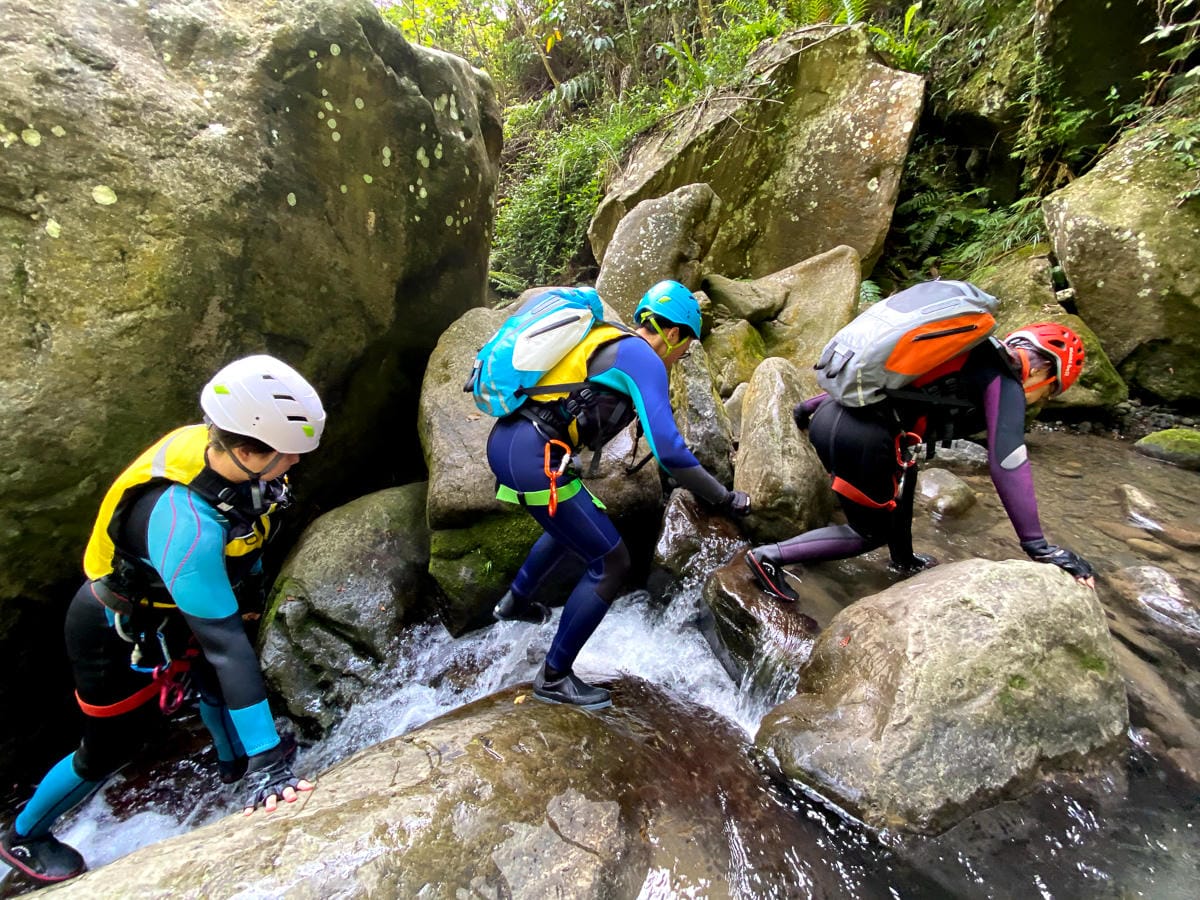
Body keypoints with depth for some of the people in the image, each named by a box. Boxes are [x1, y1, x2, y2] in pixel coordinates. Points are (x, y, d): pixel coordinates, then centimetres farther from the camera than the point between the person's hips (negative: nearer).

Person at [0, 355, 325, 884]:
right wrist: (267, 764, -36)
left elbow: (241, 524, -1)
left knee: (214, 681, 27)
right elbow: (225, 643, -42)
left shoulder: (214, 446, -22)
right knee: (107, 753, 18)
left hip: (162, 609, 7)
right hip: (118, 638, -7)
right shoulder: (186, 525, -44)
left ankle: (233, 760, 55)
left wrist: (252, 577, 18)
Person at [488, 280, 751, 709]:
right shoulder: (643, 357, -7)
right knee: (611, 562, 3)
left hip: (503, 439, 10)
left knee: (574, 523, 33)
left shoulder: (605, 339, 20)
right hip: (531, 457, -10)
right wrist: (724, 499, -5)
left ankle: (516, 600, 49)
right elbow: (668, 449, -15)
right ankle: (554, 678, 16)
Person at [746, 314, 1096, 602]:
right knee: (871, 533, 13)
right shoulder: (1004, 383, 4)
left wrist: (814, 405, 35)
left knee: (902, 474, 34)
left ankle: (904, 561, 48)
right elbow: (1007, 467, -5)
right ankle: (768, 556, 9)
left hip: (829, 415, 9)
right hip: (855, 437, -9)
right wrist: (1038, 547, 1)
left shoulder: (971, 356, 28)